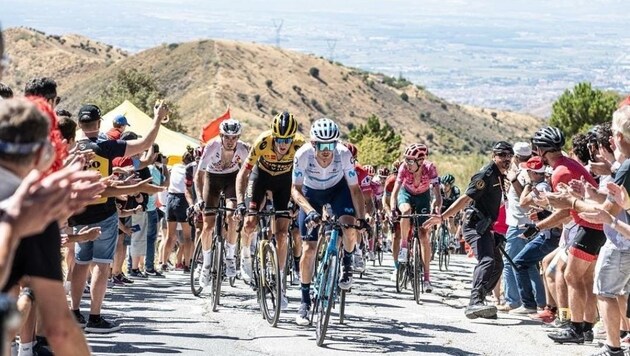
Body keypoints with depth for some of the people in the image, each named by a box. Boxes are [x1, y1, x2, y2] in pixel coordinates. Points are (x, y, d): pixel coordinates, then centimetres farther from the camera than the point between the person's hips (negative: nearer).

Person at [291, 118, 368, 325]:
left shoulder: (344, 155, -31)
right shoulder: (303, 155, -32)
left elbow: (354, 189, -24)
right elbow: (296, 189, -27)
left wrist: (361, 218, -35)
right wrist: (310, 211, -44)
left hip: (338, 190, 0)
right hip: (311, 193, 0)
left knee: (350, 228, -29)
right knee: (308, 249, -6)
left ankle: (347, 263, 4)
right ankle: (305, 302, 7)